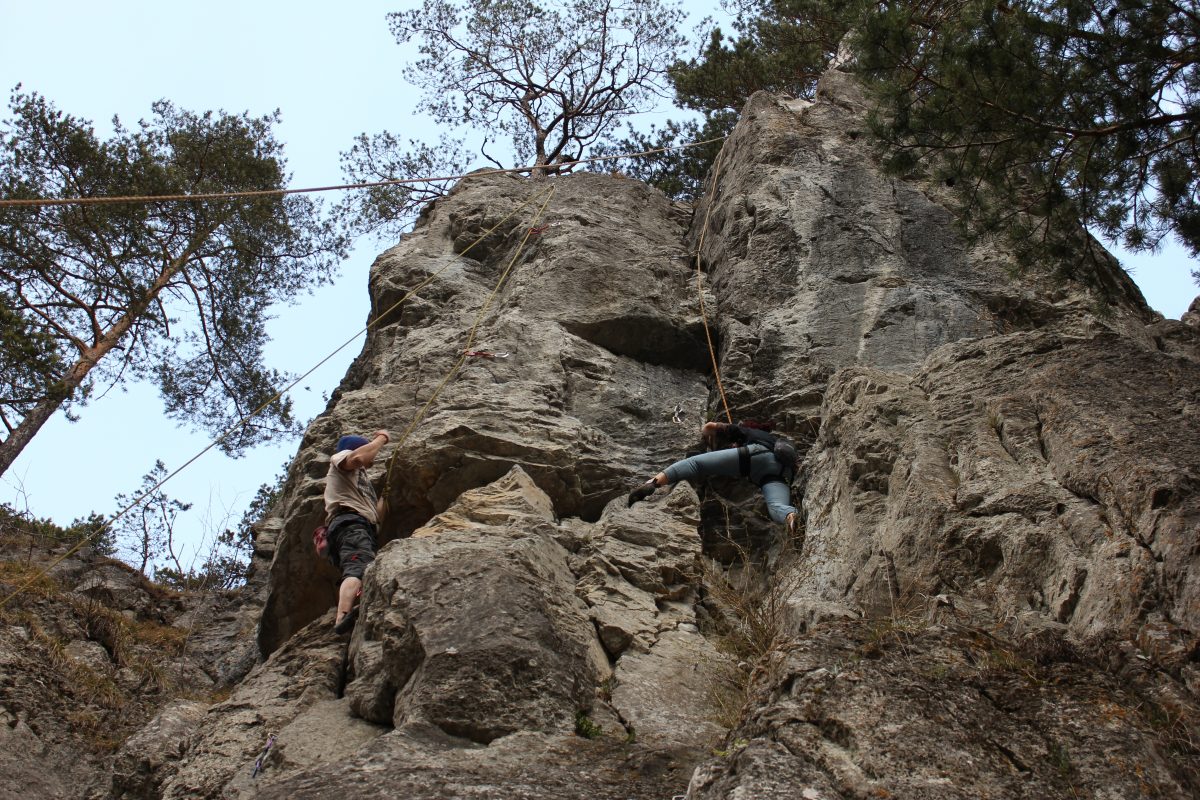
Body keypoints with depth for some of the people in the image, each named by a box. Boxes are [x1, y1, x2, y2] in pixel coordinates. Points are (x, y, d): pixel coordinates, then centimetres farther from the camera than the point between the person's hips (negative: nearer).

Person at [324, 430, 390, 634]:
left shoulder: (363, 480, 45)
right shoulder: (341, 457, 21)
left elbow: (378, 515, 37)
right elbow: (358, 457, -7)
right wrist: (381, 438, 9)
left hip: (365, 528, 10)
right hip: (349, 522, -10)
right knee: (359, 568, -35)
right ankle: (343, 617, -59)